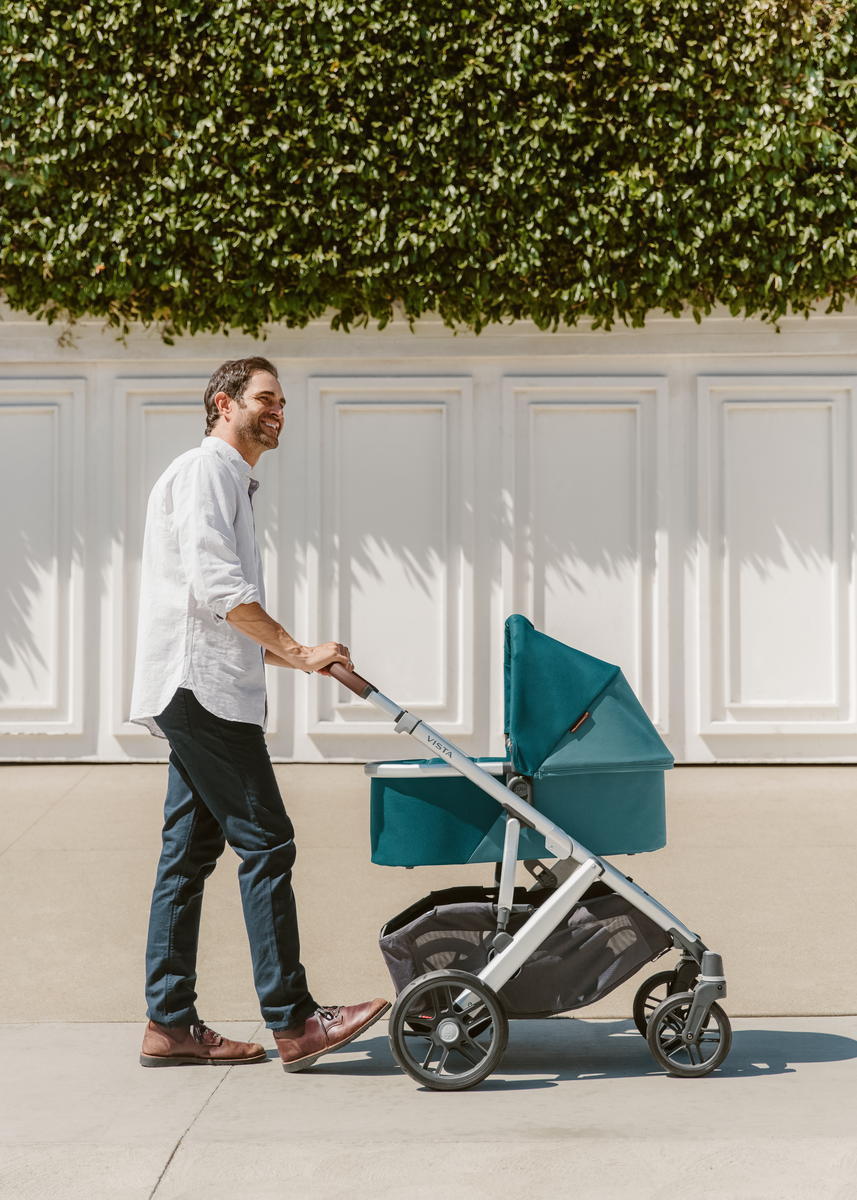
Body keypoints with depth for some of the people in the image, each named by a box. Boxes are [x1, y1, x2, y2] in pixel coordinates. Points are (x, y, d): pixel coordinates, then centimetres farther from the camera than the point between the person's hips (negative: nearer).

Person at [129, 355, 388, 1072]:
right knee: (264, 842, -12)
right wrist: (297, 651, -20)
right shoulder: (203, 471, -5)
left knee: (190, 852, 8)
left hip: (206, 692, 10)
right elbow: (215, 584, -19)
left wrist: (278, 656, 20)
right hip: (201, 687, -10)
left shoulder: (231, 482, 27)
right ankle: (294, 1022, -13)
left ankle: (170, 1025, 10)